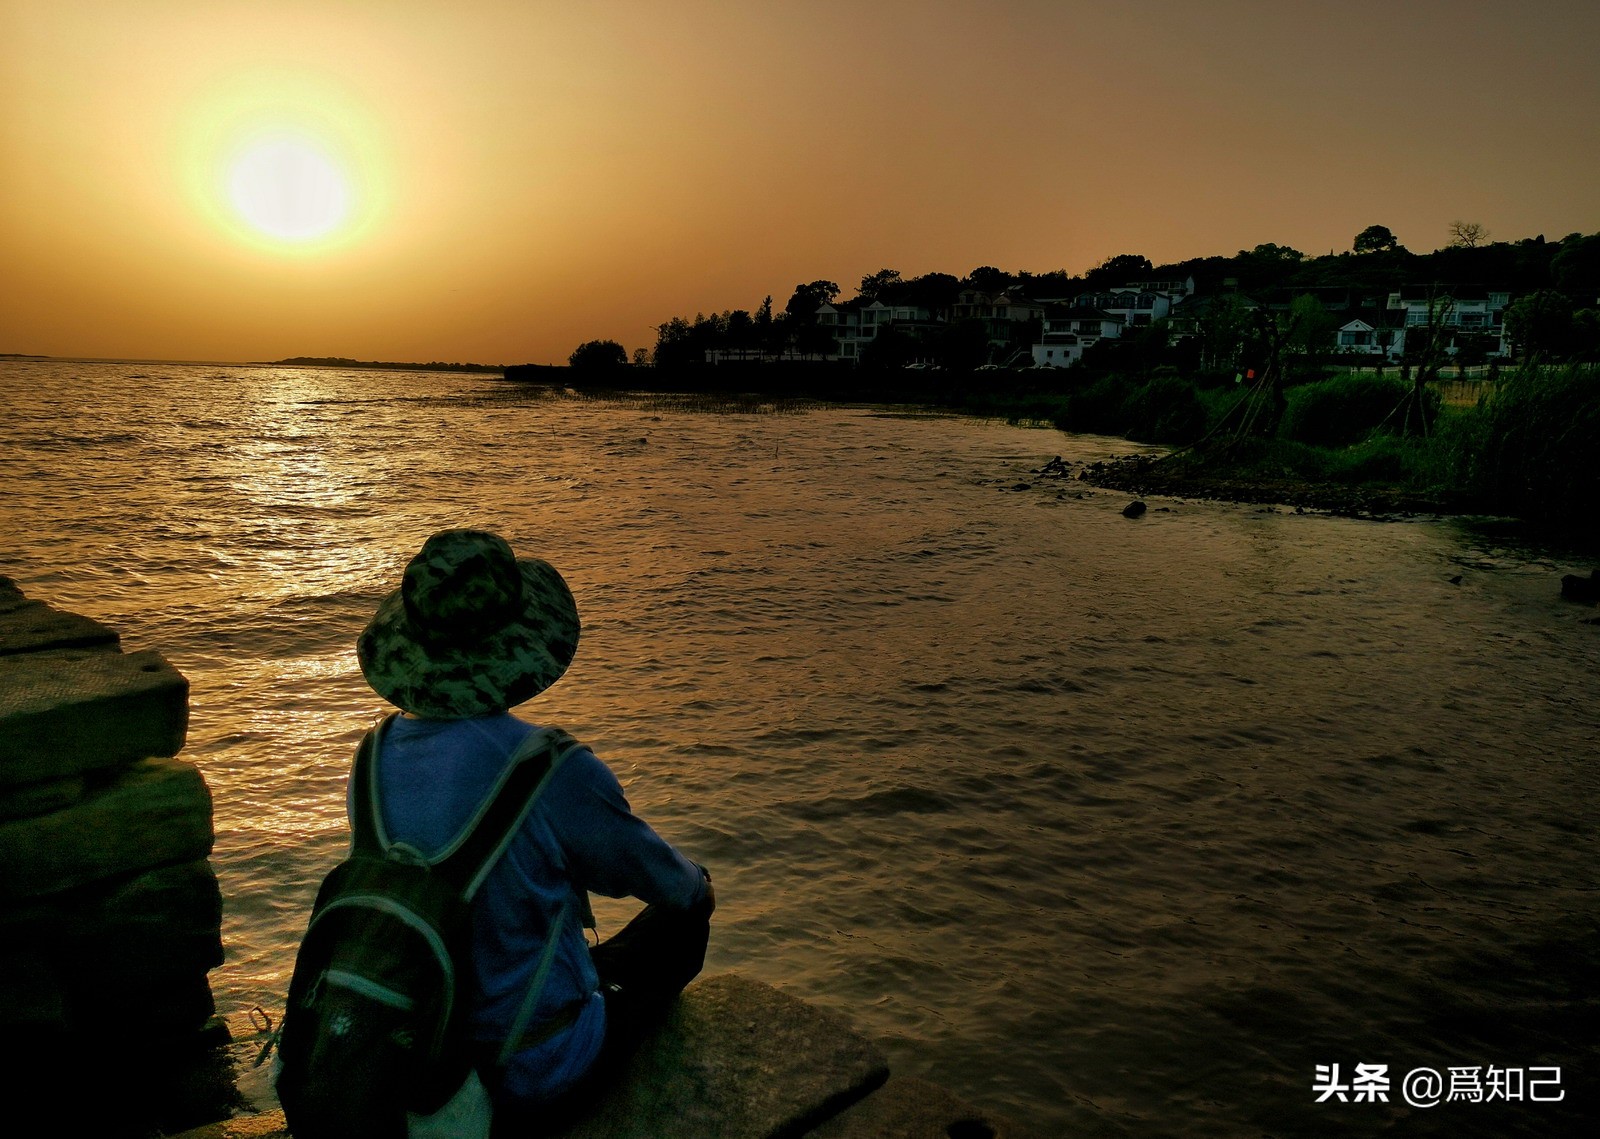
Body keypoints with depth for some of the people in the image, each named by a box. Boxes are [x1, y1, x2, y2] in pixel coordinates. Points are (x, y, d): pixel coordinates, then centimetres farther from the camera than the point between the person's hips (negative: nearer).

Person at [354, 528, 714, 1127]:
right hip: (531, 1069, -6)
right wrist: (700, 885, 15)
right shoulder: (554, 771, -29)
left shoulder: (377, 756, -9)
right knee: (682, 922, 16)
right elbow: (670, 884, -11)